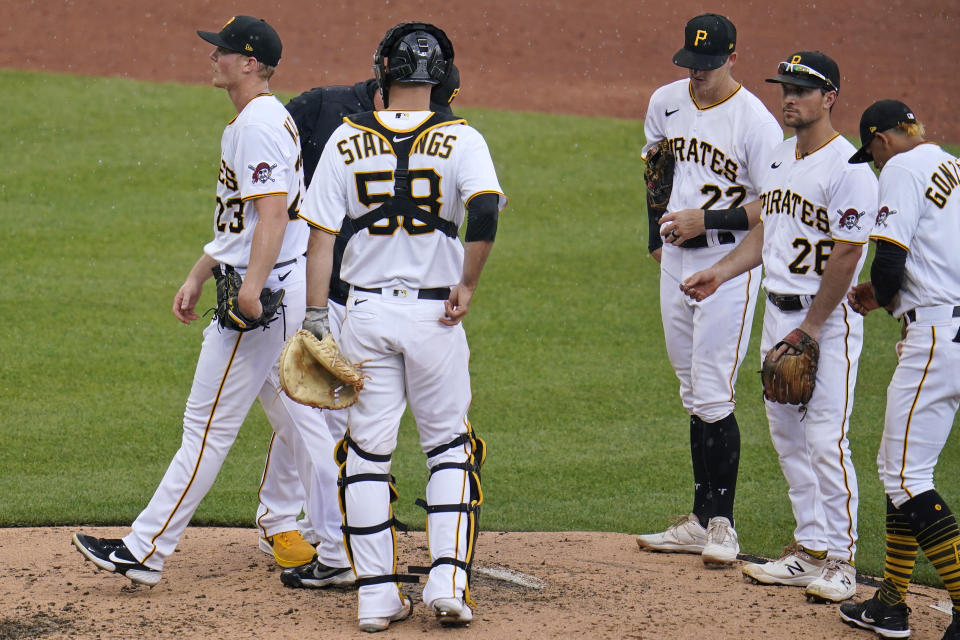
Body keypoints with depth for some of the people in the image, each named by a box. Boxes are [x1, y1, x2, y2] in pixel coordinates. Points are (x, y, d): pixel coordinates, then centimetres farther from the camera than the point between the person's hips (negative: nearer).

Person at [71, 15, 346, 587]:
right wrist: (198, 277, 27)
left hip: (268, 290, -11)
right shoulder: (267, 118, 18)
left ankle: (147, 551, -2)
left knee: (210, 423, -6)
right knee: (298, 419, 12)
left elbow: (273, 211, -27)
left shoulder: (258, 123, -16)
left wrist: (252, 288, -35)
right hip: (285, 291, 11)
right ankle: (343, 554, 12)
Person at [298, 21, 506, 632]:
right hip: (435, 313, -1)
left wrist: (315, 317, 3)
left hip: (366, 312, 1)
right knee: (450, 446, 11)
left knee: (367, 452, 8)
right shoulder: (461, 140, -4)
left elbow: (321, 233, 0)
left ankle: (377, 595, 6)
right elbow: (486, 212, -21)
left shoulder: (347, 140, 1)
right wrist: (468, 285, -10)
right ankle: (448, 580, -2)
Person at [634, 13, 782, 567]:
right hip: (676, 261, 7)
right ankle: (703, 519, 17)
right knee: (694, 396, 11)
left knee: (713, 397, -10)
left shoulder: (757, 122, -16)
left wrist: (707, 221, -21)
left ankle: (722, 523, -1)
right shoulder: (665, 102, 5)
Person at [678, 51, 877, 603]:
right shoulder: (779, 159, 12)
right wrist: (720, 272, 8)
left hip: (829, 318, -9)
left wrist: (810, 329, -17)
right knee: (787, 433, 10)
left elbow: (846, 255, -18)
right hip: (779, 310, 9)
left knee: (827, 437, -10)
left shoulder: (849, 169, -16)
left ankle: (841, 560, -3)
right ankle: (809, 550, 18)